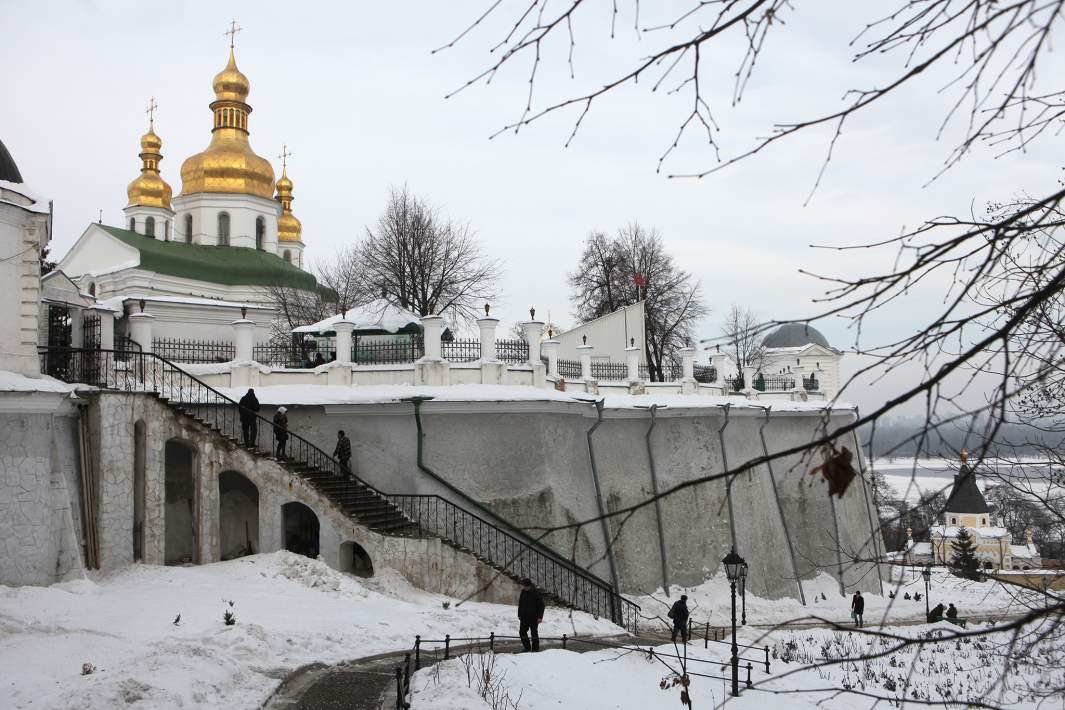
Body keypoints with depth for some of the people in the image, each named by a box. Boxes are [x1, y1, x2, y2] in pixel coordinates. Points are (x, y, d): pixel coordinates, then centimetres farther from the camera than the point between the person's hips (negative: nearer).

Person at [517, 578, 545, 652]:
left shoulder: (536, 593, -12)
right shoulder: (523, 592, 5)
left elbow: (541, 605, -9)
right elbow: (520, 604, 16)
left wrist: (540, 617, -15)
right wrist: (519, 615, 15)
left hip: (534, 618, -6)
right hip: (524, 617, 6)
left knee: (534, 633, 2)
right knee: (522, 632, 5)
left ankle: (535, 649, 10)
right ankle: (527, 648, 17)